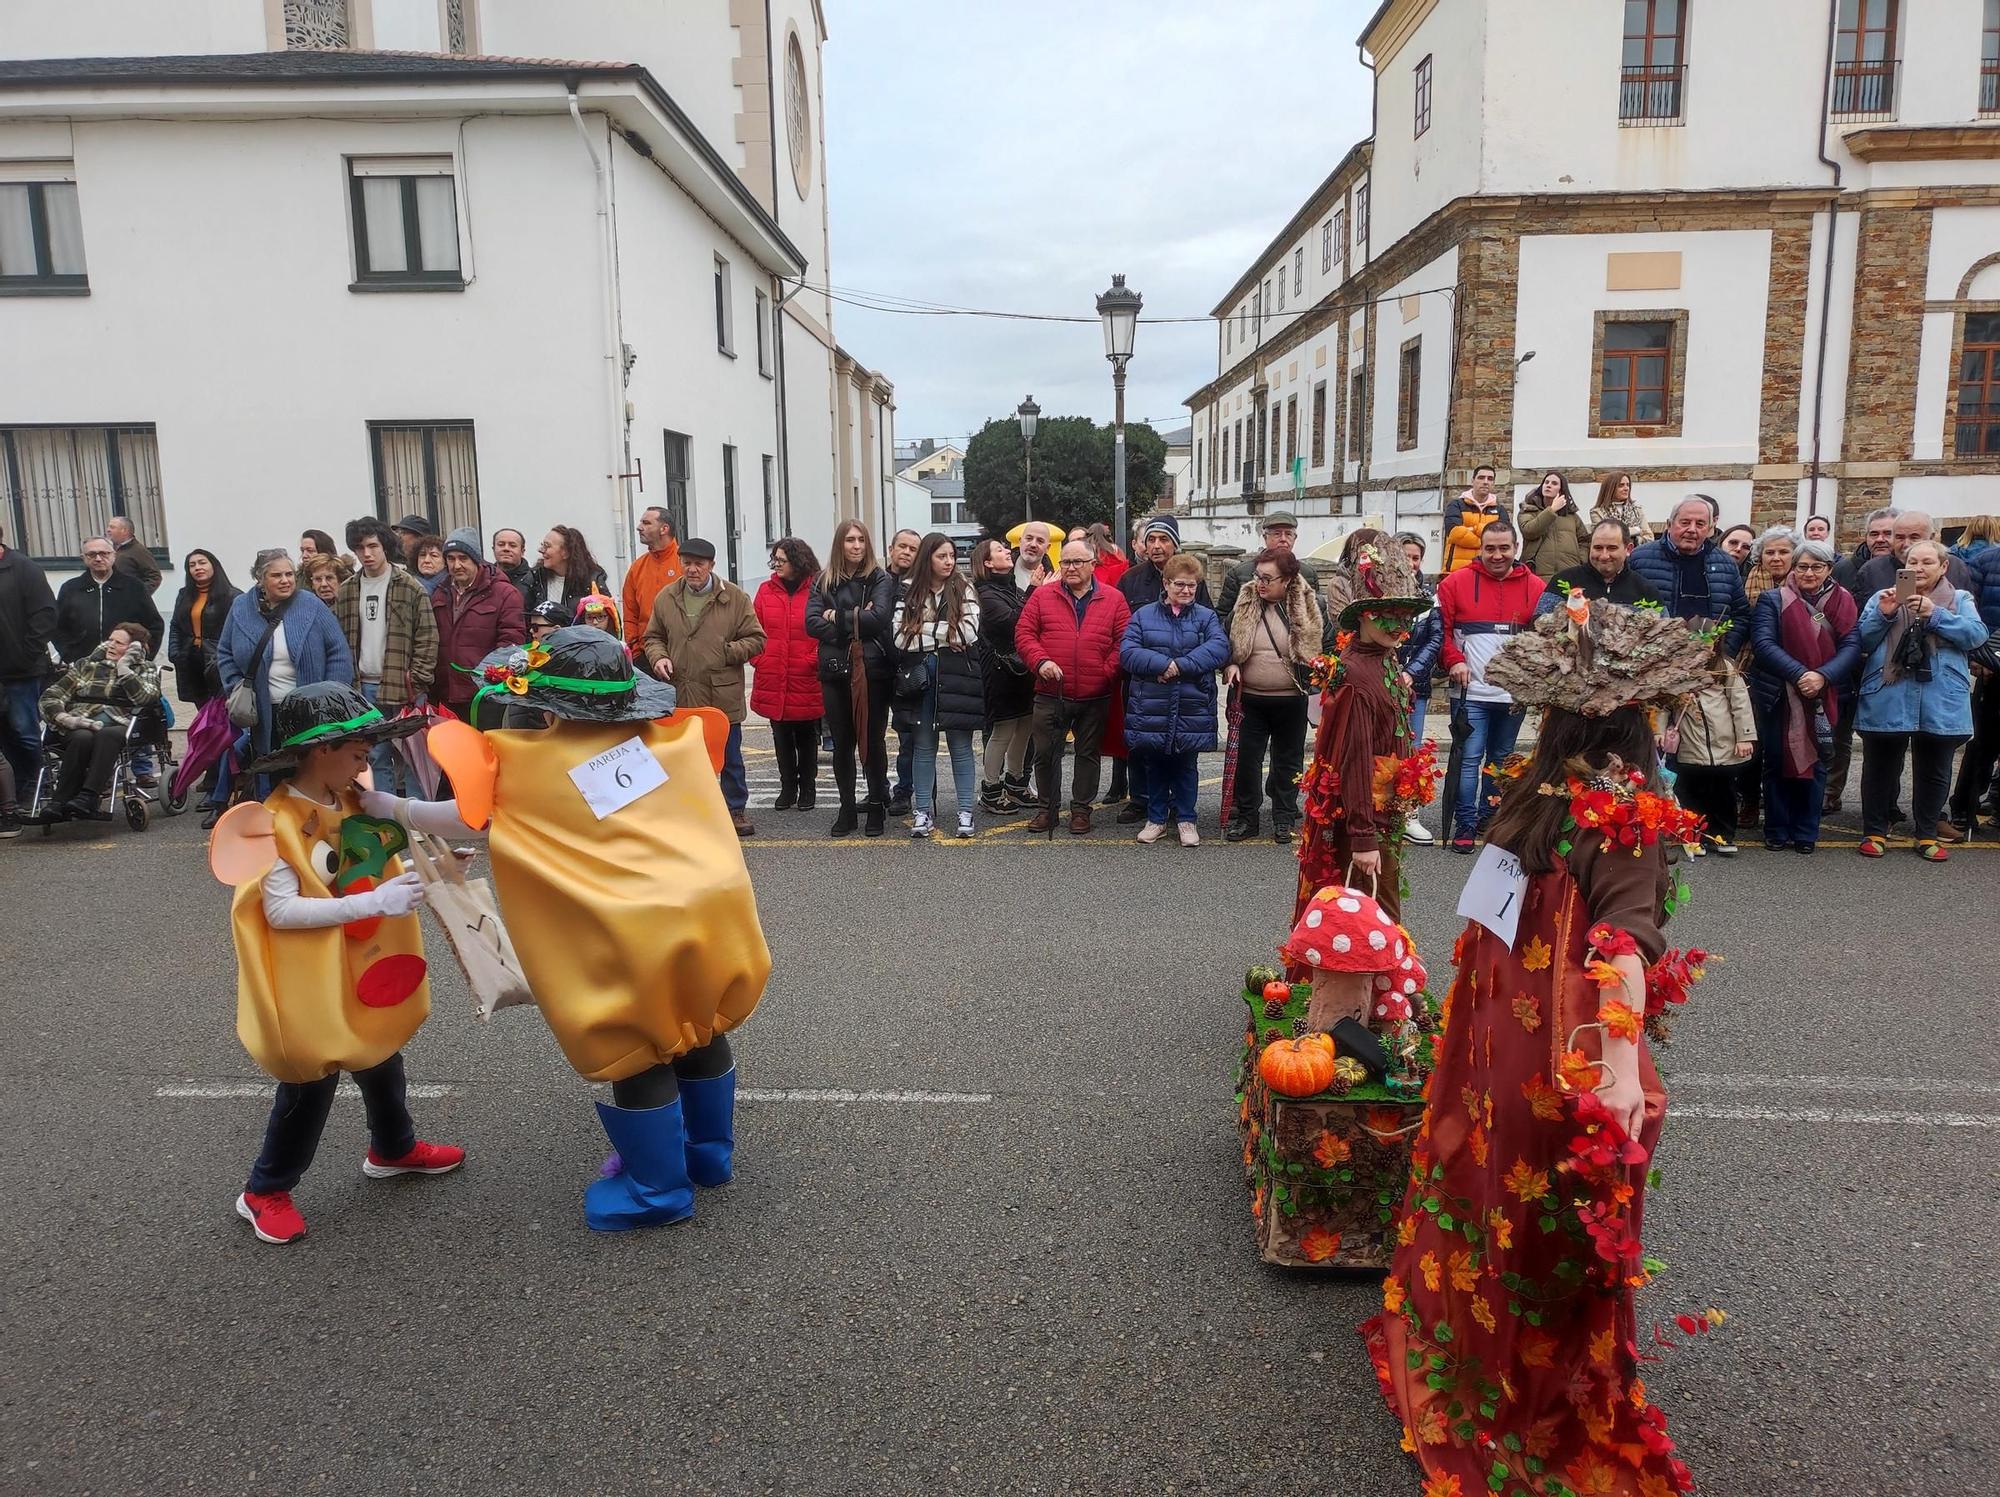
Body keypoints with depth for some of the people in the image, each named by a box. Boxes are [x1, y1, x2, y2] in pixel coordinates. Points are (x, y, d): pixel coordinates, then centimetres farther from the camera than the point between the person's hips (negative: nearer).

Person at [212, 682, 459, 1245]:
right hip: (312, 978, -7)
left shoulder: (358, 798, -2)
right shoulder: (277, 821, -24)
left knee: (381, 1057, 24)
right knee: (312, 1079, 5)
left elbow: (420, 817, -6)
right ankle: (265, 1191, 26)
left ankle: (394, 1148, 47)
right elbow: (279, 910, -28)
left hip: (368, 963, 8)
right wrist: (370, 902, -33)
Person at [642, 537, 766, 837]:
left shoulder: (735, 597, -1)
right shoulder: (666, 597, 7)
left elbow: (756, 639, 0)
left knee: (729, 756, 10)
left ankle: (736, 809, 23)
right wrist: (658, 657, -4)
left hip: (723, 696, -2)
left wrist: (727, 652, -11)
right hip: (680, 695, 2)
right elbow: (653, 637, 16)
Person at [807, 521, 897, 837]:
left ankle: (877, 807, 15)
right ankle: (847, 809, 16)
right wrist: (855, 624, -11)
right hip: (835, 671, 2)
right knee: (842, 743, 7)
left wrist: (838, 617, -7)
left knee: (873, 740, 3)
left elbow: (879, 617, -14)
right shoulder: (823, 582, 9)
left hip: (873, 670, -2)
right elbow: (812, 623, -3)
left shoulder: (880, 580, 2)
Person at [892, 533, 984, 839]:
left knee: (960, 747, 4)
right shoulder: (910, 594, 6)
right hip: (919, 679, 2)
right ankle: (922, 812, 15)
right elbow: (899, 637, -5)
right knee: (923, 747, 8)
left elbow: (969, 633, -11)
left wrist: (925, 631, -8)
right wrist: (944, 635, -9)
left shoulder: (963, 590, 2)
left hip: (956, 679, -2)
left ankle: (965, 812, 11)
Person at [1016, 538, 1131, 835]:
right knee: (1045, 753, 5)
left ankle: (1081, 809, 22)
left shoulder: (1114, 599, 4)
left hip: (1095, 697, 0)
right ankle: (1048, 808, 20)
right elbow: (1024, 633, 1)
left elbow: (1123, 641, 1)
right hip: (1050, 695, 0)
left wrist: (1108, 673, -10)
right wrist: (1041, 661, -14)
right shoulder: (1042, 596, 5)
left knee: (1089, 753, 10)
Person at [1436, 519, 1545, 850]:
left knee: (1500, 759, 14)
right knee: (1470, 758, -5)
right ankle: (1465, 824, 3)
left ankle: (1489, 819, 26)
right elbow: (1441, 627, 1)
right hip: (1472, 691, -3)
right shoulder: (1456, 583, 0)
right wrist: (1454, 660, -12)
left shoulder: (1535, 587, 5)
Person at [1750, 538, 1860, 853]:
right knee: (1778, 762, 5)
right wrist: (1799, 674, -23)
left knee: (1816, 762, 6)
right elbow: (1763, 643, -12)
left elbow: (1852, 646, -4)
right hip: (1779, 696, -2)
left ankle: (1806, 834, 16)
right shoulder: (1773, 599, 0)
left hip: (1825, 697, 2)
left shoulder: (1843, 602, 5)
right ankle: (1777, 832, 15)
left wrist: (1823, 676, -21)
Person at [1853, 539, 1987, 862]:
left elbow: (1976, 634, -8)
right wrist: (1883, 614, -15)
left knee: (1933, 772, 10)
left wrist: (1934, 614, -18)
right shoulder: (1882, 598, 7)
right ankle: (1874, 832, 18)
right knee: (1880, 769, 7)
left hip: (1941, 705, 1)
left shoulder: (1960, 600, 8)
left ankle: (1927, 835, 23)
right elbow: (1863, 643, 1)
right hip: (1886, 703, -1)